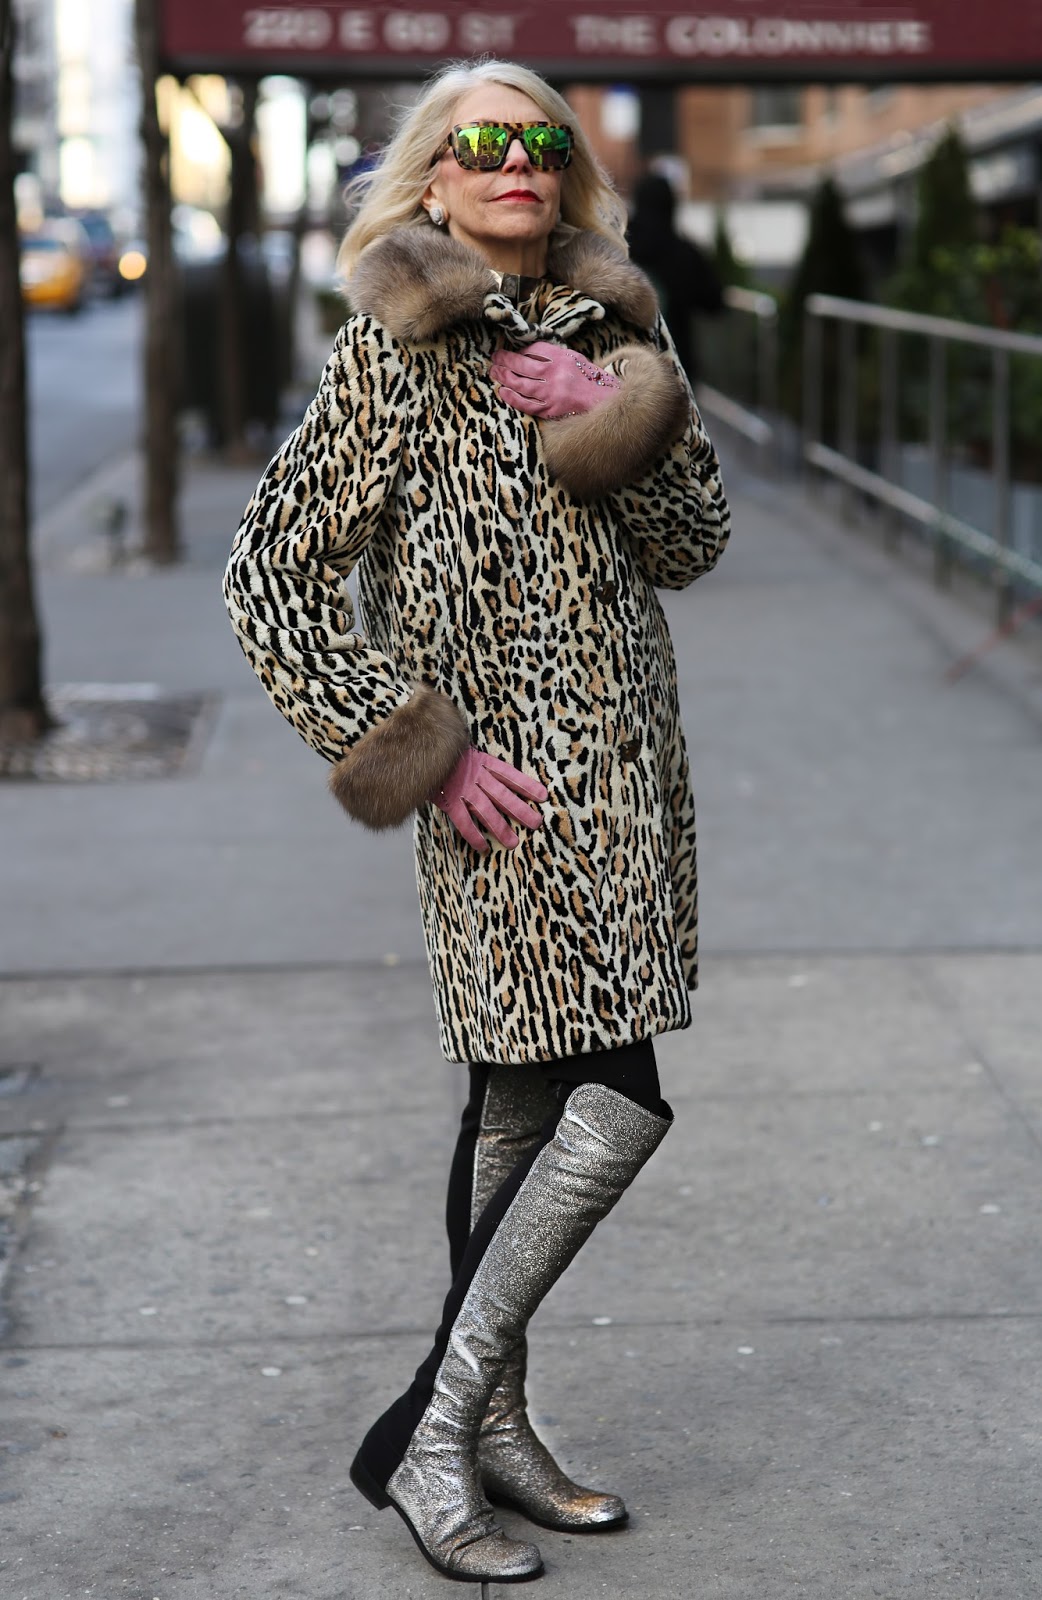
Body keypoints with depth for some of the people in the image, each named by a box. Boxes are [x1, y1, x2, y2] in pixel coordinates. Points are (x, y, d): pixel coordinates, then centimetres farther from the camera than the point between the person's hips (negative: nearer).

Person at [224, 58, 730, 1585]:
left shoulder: (613, 327, 11)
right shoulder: (395, 351, -8)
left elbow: (696, 543, 10)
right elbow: (269, 573, -9)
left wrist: (610, 423, -8)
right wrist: (415, 746, -13)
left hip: (624, 761, 7)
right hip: (506, 777, -7)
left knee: (526, 1101, 13)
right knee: (613, 1104, -13)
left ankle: (491, 1423, 24)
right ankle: (431, 1432, -2)